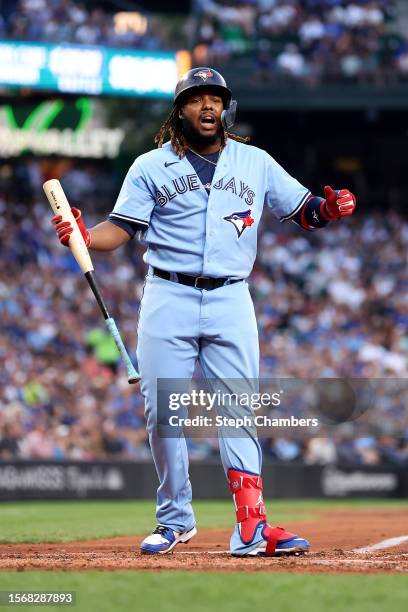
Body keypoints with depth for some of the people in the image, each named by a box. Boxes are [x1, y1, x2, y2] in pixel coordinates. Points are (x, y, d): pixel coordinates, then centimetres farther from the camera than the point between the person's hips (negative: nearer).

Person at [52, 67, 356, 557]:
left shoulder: (256, 163, 11)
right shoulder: (151, 166, 6)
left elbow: (302, 211, 12)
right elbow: (120, 229, 0)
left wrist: (330, 208, -10)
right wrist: (84, 237, -20)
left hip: (230, 301, 1)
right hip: (168, 299, 0)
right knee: (163, 412, -1)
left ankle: (252, 528, -11)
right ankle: (175, 520, 14)